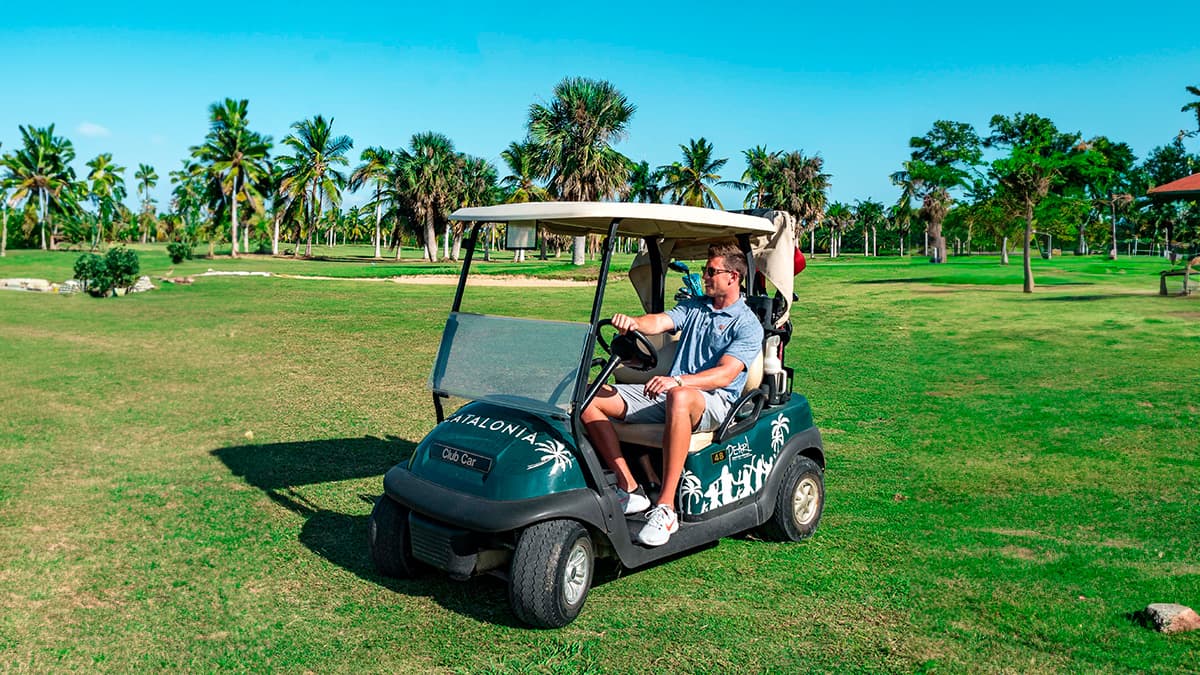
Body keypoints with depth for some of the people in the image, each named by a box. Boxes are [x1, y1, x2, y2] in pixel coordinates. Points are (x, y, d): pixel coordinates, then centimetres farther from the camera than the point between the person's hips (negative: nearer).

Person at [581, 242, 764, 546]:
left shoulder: (748, 325, 0)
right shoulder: (694, 307, 20)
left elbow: (725, 375, -16)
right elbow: (659, 322, 0)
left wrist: (677, 380, -32)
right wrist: (633, 322, -24)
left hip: (714, 401, -6)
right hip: (665, 393, 7)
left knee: (678, 398, -44)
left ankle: (666, 507, -38)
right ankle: (629, 489, -14)